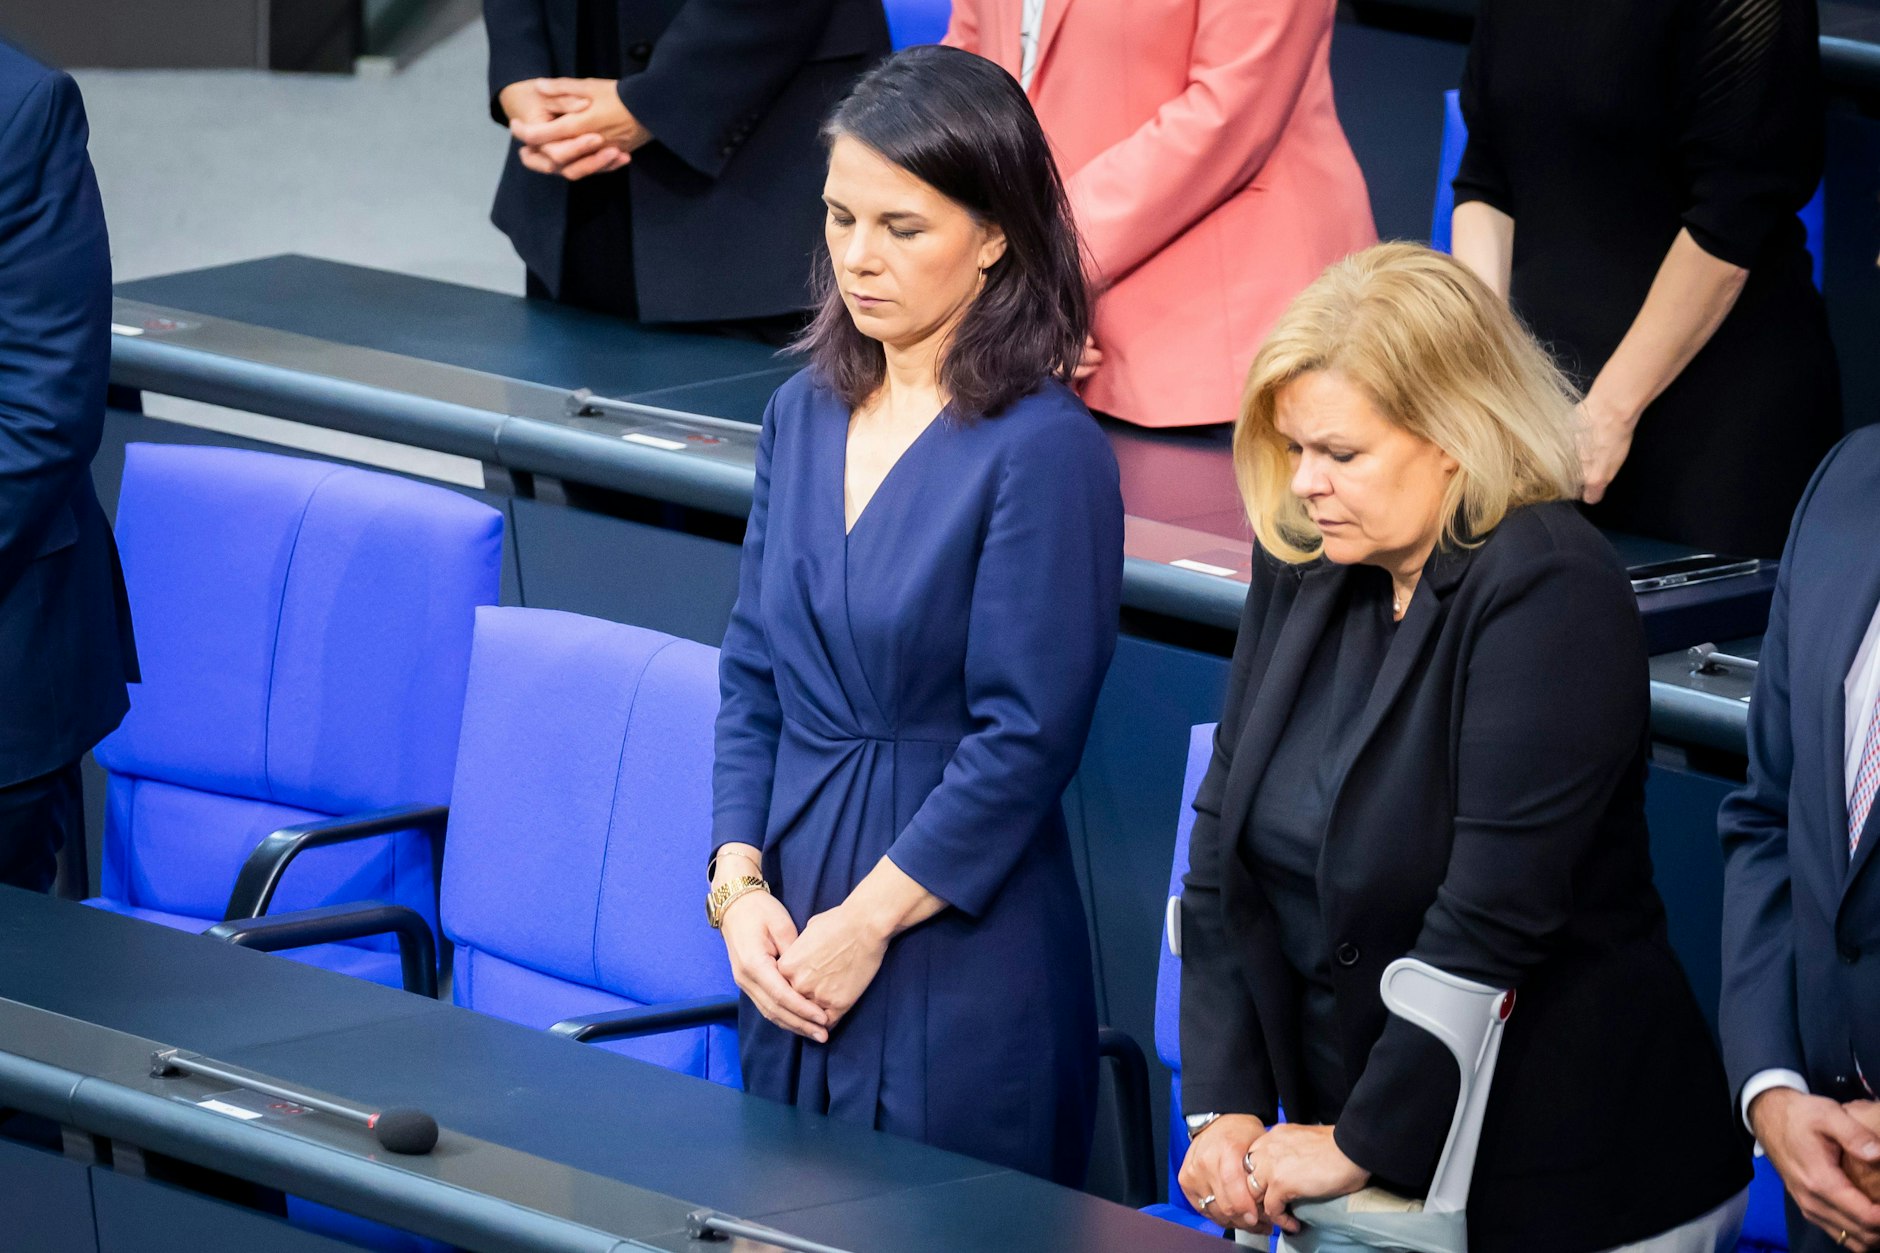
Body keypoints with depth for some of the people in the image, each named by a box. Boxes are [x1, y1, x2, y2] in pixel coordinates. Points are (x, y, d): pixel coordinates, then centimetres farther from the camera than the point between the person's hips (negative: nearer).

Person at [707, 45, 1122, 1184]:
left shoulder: (1045, 450, -12)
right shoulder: (805, 415, 9)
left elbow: (1025, 740, -14)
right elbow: (752, 680, 11)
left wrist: (866, 922, -12)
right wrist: (739, 886, -2)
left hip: (959, 966, -6)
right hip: (792, 959, 6)